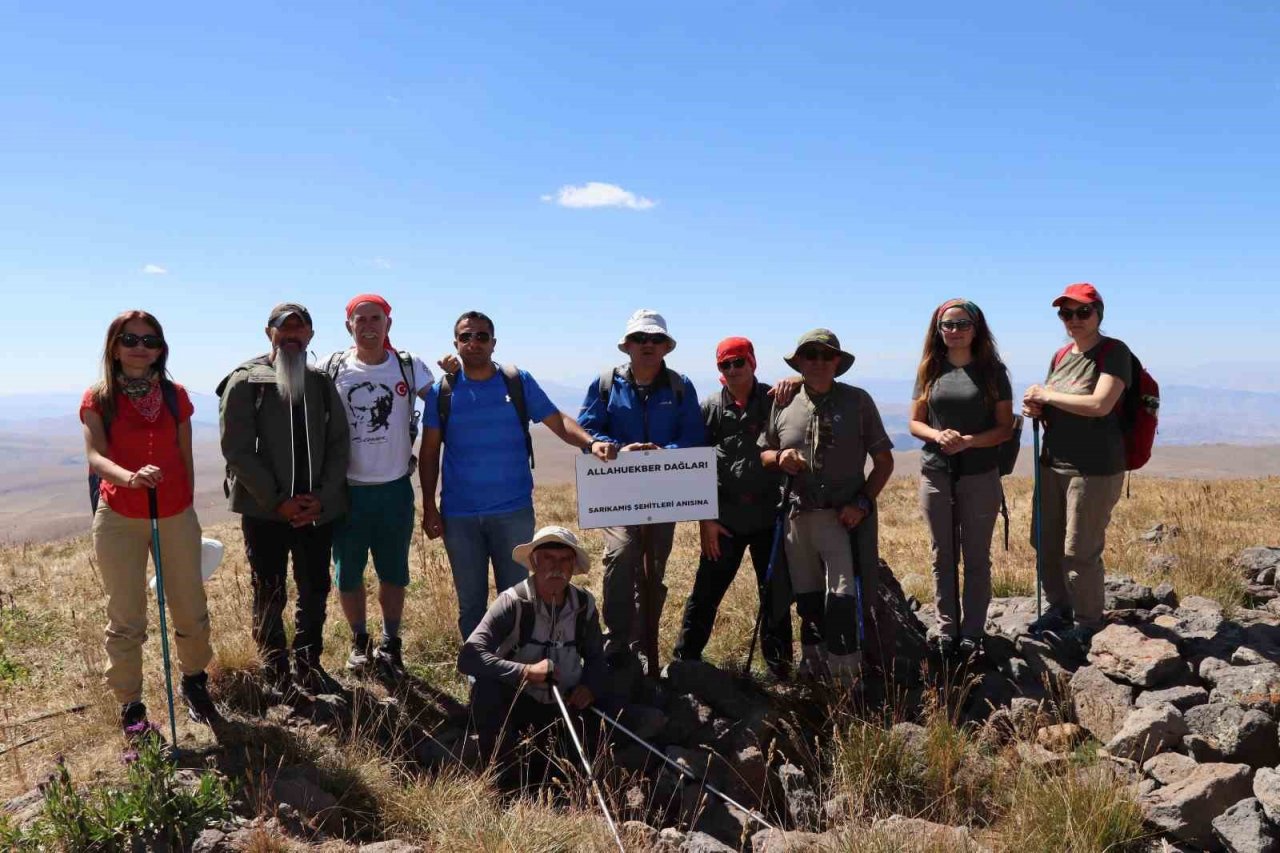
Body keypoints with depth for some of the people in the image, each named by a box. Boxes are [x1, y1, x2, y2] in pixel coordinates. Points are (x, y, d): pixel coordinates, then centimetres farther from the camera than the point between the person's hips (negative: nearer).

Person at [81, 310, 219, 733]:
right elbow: (95, 457, -17)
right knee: (126, 619, 4)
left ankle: (193, 682, 30)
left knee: (191, 612, 7)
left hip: (176, 518, 2)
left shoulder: (175, 396, 4)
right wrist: (129, 477, -37)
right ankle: (130, 704, 19)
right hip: (119, 520, -2)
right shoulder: (98, 399, -3)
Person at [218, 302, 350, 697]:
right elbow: (237, 450, -9)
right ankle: (276, 675, 23)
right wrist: (277, 500, -14)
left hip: (317, 509, 3)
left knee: (315, 592, 11)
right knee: (270, 597, 8)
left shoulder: (322, 383, 8)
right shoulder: (245, 382, -3)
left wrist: (322, 497, -7)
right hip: (264, 509, -3)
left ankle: (309, 667, 28)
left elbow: (339, 444, 5)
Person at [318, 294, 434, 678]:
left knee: (394, 573, 10)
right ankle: (359, 641, 30)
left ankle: (390, 643, 27)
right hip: (347, 489, 0)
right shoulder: (331, 369, -2)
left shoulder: (409, 366, -1)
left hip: (395, 487, 0)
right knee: (347, 573, 10)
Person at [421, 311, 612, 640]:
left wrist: (591, 442, -24)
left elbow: (558, 421, -4)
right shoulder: (442, 391, 2)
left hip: (514, 511, -1)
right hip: (458, 515, 1)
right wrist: (429, 506, 0)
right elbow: (430, 452, 5)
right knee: (470, 602, 13)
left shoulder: (518, 382, 0)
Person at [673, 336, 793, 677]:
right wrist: (705, 518, -1)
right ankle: (685, 659, 18)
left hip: (769, 514, 0)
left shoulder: (775, 400, 1)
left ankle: (780, 667, 24)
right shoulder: (711, 407, 2)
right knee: (706, 592, 5)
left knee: (776, 593, 9)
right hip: (725, 517, 0)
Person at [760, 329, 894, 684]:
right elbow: (763, 454, 17)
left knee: (842, 598, -10)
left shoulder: (858, 401, 0)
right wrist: (779, 458, -6)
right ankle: (812, 668, 31)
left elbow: (884, 460, 4)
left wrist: (862, 502, -8)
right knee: (807, 600, 14)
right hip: (798, 517, 3)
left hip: (845, 517, -3)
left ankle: (846, 679, 0)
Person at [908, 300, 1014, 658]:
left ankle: (972, 633, 14)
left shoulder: (992, 371, -1)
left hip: (980, 477, -2)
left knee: (976, 558, 5)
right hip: (935, 476, 2)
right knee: (943, 558, 8)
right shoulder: (929, 371, 7)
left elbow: (1006, 427, -3)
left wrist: (969, 441, -19)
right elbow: (915, 423, 7)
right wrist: (938, 435, -14)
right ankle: (946, 631, 17)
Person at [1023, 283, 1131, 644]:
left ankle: (1087, 623, 19)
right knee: (1046, 543, 15)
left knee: (1080, 552, 0)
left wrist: (1047, 395, -15)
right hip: (1053, 463, 7)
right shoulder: (1061, 356, 12)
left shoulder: (1114, 352, -10)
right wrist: (1037, 409, -3)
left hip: (1095, 468, -7)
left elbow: (1100, 404, -24)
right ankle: (1058, 610, 35)